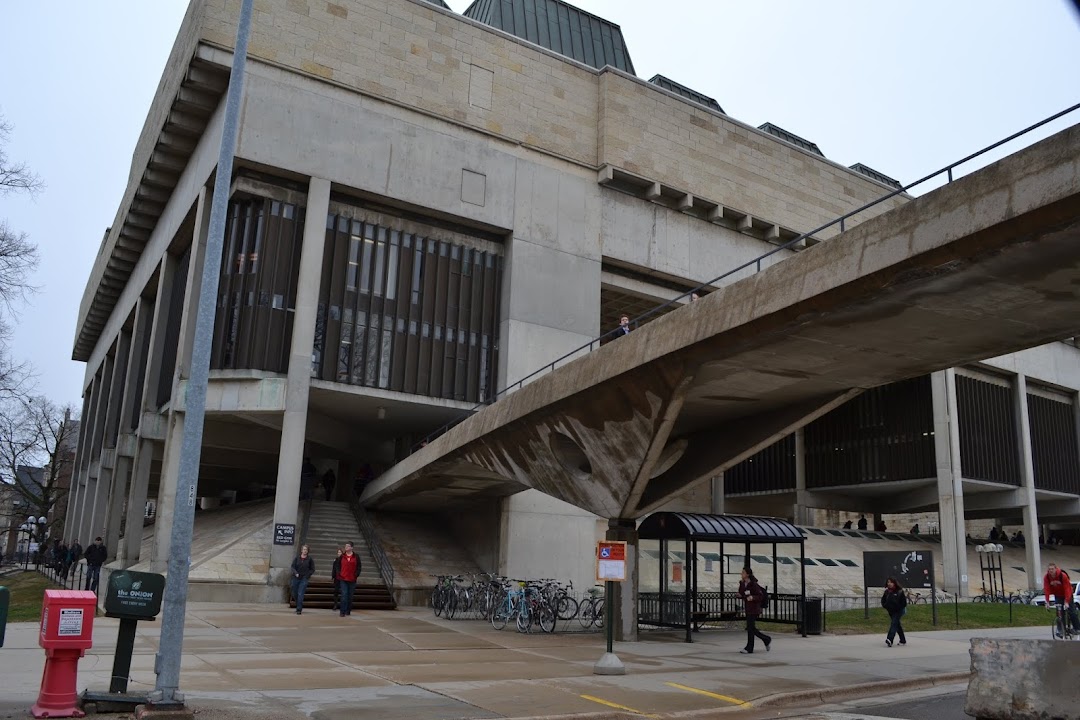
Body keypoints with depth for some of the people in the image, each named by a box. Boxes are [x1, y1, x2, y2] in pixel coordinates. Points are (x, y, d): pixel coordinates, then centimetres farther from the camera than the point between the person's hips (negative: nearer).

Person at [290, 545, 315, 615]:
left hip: (304, 579, -3)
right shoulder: (297, 558, 3)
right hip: (296, 578, 3)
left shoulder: (309, 559, 0)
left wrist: (307, 575, -7)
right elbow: (293, 566, 0)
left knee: (300, 594, -11)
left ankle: (299, 609, -6)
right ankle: (300, 605, 35)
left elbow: (312, 569, 4)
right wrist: (296, 573, -16)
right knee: (294, 594, 10)